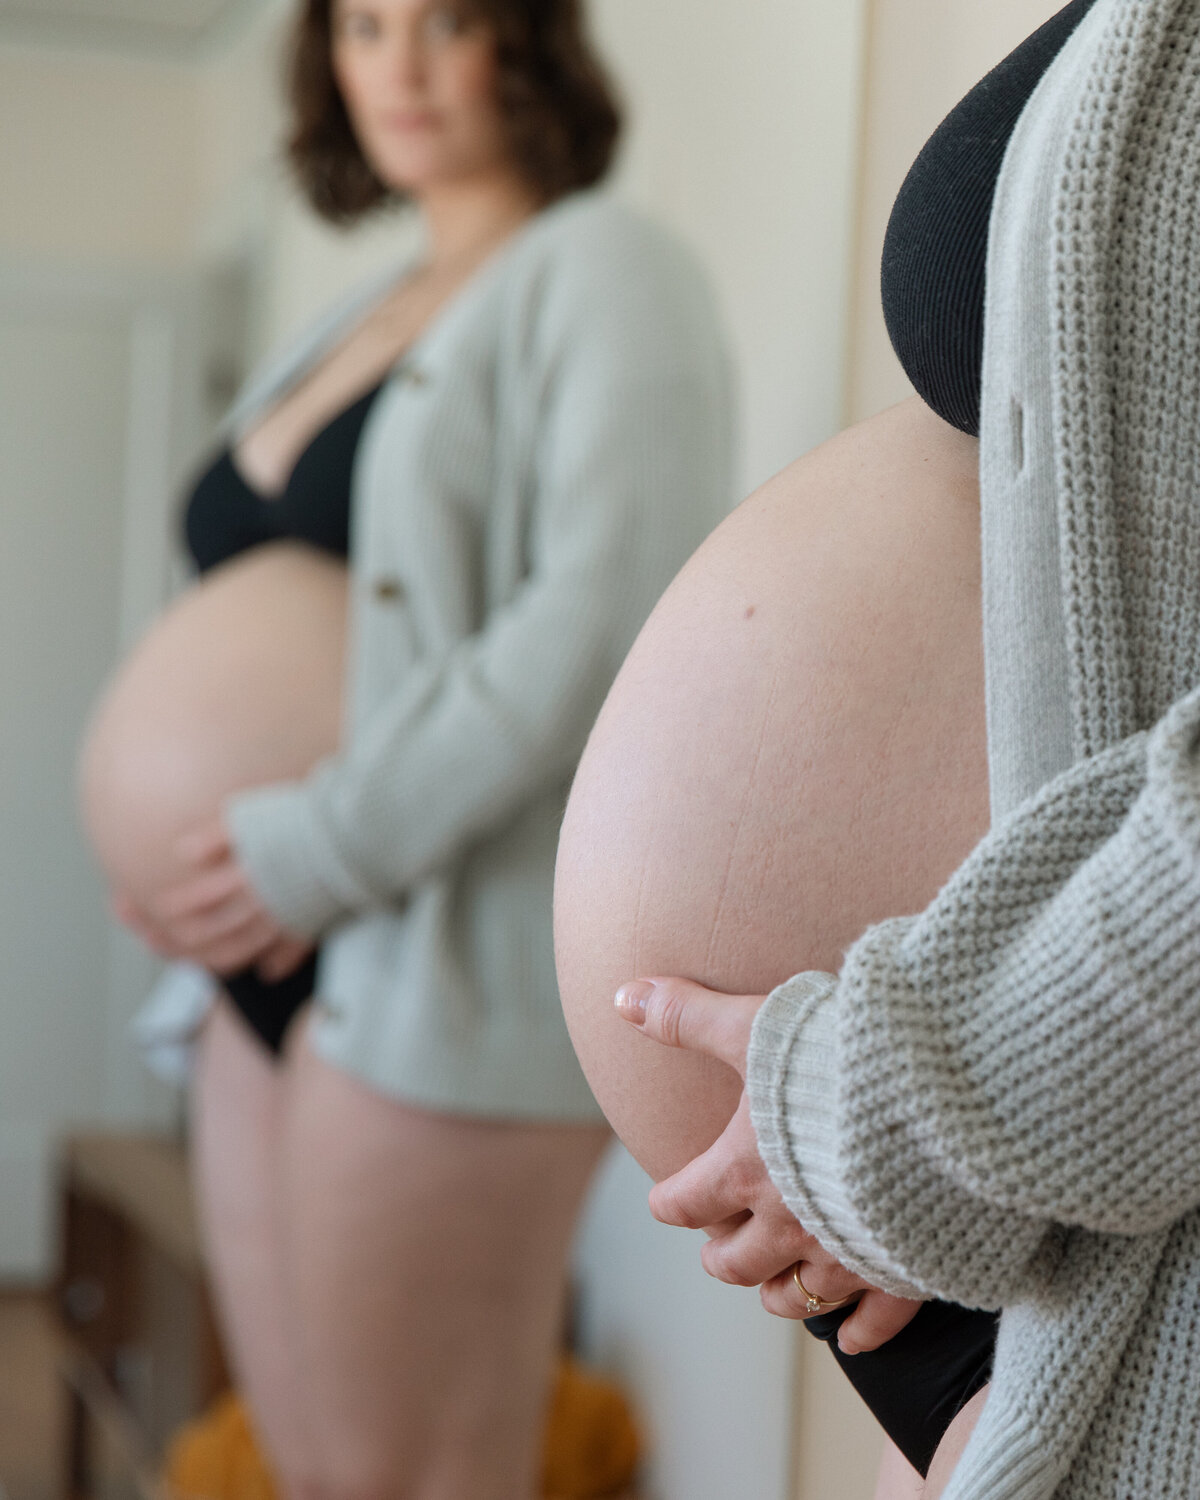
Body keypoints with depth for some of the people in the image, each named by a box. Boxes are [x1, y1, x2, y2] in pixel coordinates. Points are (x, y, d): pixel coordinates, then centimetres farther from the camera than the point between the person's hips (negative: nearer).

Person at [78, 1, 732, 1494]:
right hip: (287, 974, 8)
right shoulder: (366, 317, 20)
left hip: (459, 969, -8)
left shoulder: (603, 271, -5)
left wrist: (329, 846, -20)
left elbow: (610, 611, -19)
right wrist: (171, 826, 5)